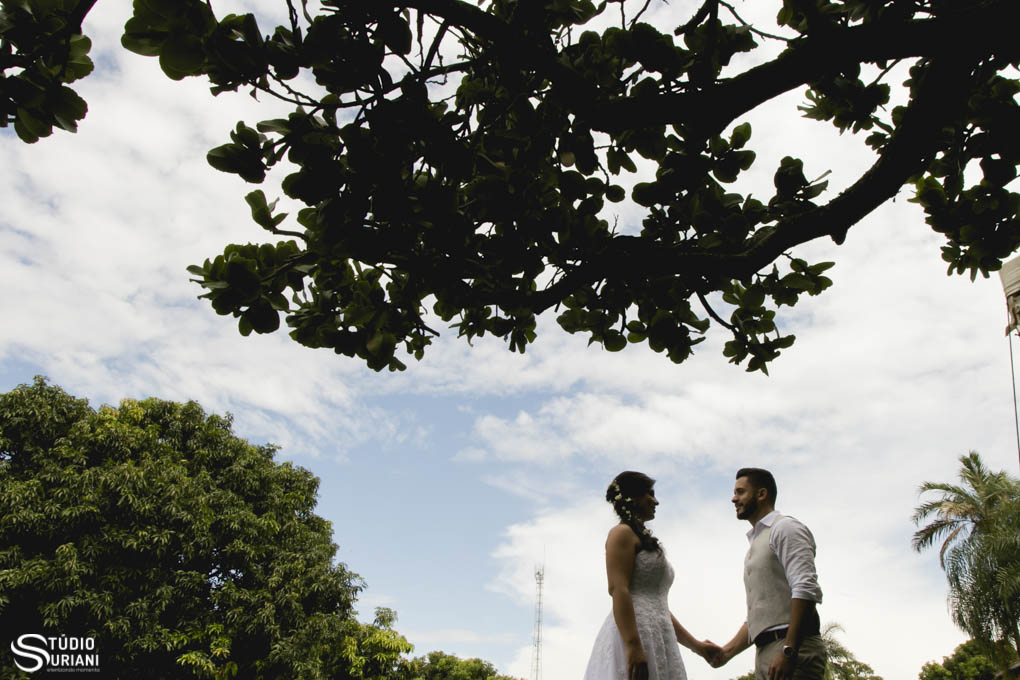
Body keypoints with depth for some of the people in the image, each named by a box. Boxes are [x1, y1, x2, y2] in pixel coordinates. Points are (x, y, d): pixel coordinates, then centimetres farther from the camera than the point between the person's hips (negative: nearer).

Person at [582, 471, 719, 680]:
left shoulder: (644, 541, 28)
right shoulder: (622, 533, 0)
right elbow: (618, 590, -14)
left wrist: (696, 646, 24)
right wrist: (633, 647, -24)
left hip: (658, 637, 9)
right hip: (633, 633, -9)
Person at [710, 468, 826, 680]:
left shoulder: (784, 528, 0)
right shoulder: (755, 545, 28)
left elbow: (806, 589, -15)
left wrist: (788, 651, -22)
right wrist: (728, 651, 15)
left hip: (793, 648, -8)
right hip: (765, 654, 8)